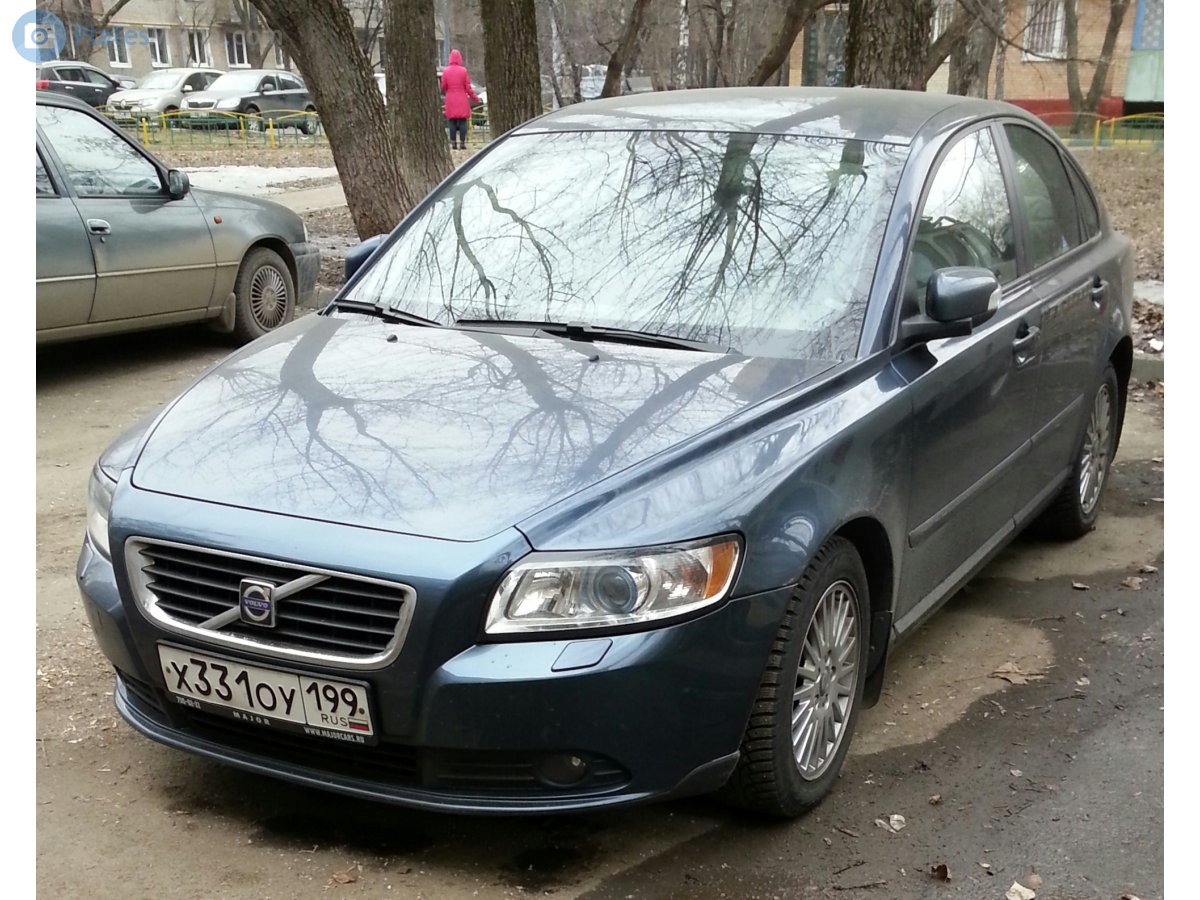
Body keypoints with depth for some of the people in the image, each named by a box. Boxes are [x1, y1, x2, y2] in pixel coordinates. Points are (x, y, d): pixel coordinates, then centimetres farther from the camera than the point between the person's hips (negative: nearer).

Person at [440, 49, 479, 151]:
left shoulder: (446, 71, -3)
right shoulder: (463, 71, -7)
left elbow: (443, 87, 1)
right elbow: (468, 87, -5)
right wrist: (475, 98, 6)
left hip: (450, 101, 1)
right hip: (462, 101, -1)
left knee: (452, 123, 6)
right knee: (462, 122, 3)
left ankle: (453, 143, 4)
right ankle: (462, 143, -1)